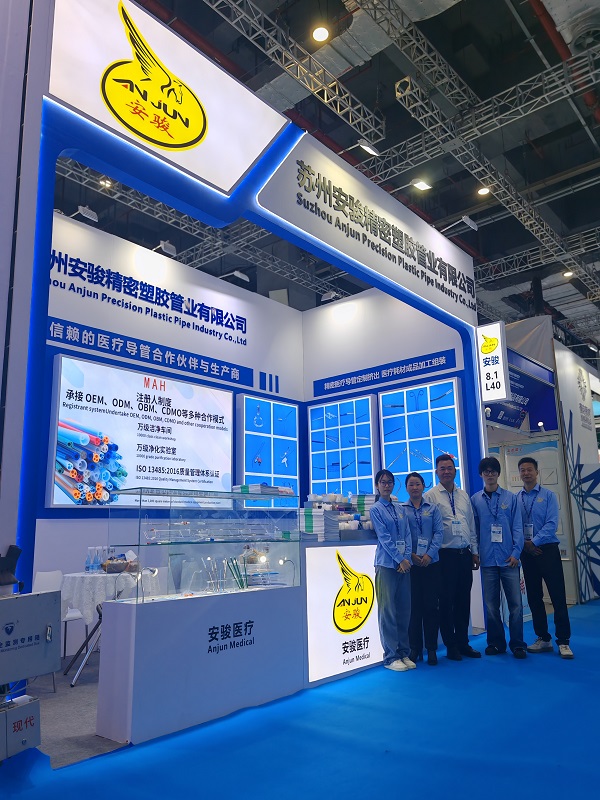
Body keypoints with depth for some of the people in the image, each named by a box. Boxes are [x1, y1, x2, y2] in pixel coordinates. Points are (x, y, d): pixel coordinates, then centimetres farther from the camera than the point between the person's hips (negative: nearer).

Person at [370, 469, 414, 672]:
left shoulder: (400, 509, 14)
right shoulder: (376, 509, -1)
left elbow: (407, 535, 9)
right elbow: (384, 537, -8)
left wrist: (407, 558, -4)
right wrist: (400, 559, -12)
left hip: (404, 563, 5)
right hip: (386, 564, -5)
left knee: (404, 609, 8)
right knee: (388, 610, -3)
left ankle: (403, 653, 18)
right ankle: (391, 657, 4)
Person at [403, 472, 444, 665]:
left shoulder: (432, 508, 8)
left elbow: (439, 532, 1)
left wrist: (429, 554, -11)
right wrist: (410, 554, -12)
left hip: (431, 563, 1)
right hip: (411, 563, -1)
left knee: (431, 605, 2)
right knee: (414, 605, 3)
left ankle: (431, 649, 13)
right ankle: (415, 648, 14)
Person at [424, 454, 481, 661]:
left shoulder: (463, 495, 13)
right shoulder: (430, 496, -5)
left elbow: (471, 525, 16)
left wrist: (474, 551, 12)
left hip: (465, 554, 5)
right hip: (446, 555, -5)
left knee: (464, 600, 12)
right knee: (446, 600, 2)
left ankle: (463, 643, 24)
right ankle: (451, 646, 14)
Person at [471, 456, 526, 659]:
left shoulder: (511, 498, 4)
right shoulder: (475, 500, 5)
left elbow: (517, 527, 1)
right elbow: (474, 529, 8)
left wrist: (516, 552, -7)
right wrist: (475, 553, 3)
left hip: (509, 558, -1)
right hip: (487, 559, 1)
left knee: (515, 603, 0)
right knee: (491, 604, 8)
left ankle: (517, 644, 12)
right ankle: (496, 642, 20)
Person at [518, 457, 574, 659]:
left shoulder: (548, 495, -1)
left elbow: (552, 524, -10)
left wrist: (534, 541, -15)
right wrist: (524, 544, -10)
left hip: (547, 550, -3)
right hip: (526, 553, 3)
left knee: (558, 596, -3)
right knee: (534, 597, 9)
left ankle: (563, 642, 6)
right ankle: (543, 639, 21)